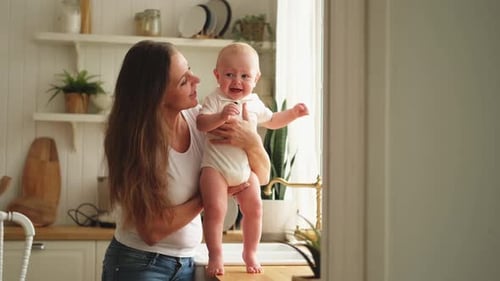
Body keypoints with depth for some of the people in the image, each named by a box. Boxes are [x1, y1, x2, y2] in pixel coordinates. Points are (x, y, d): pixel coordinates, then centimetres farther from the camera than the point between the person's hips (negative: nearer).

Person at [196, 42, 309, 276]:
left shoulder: (254, 103, 9)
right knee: (215, 209, -15)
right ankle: (215, 255, 2)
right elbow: (201, 123, -24)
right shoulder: (214, 100, -9)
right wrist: (221, 116, -40)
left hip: (245, 168, 6)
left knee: (254, 209, 6)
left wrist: (293, 113, 15)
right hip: (216, 166, -5)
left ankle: (250, 253, 25)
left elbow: (271, 121, 26)